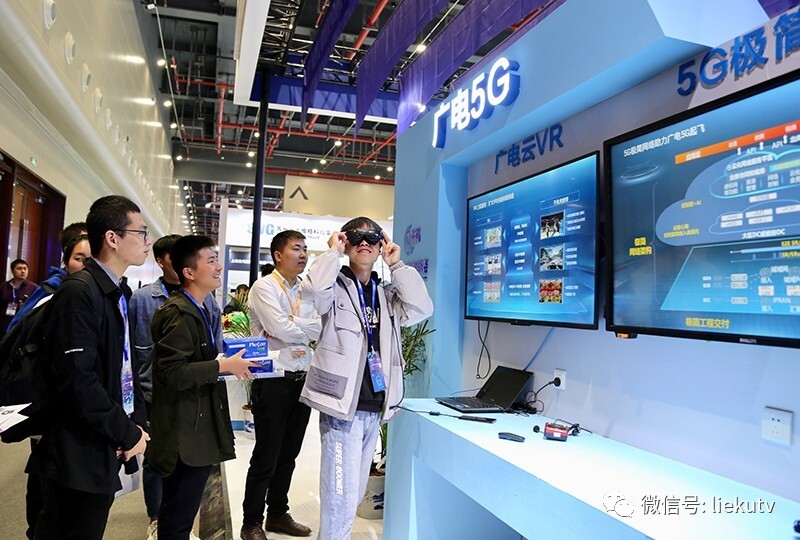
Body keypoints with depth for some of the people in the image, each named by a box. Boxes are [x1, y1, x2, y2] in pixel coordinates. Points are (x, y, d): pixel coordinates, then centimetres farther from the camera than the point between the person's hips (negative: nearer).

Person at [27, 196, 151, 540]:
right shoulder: (79, 291, -19)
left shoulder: (119, 294, 10)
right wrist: (128, 433, -16)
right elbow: (76, 379, -25)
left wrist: (138, 420, 1)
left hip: (106, 455, 8)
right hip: (77, 459, -8)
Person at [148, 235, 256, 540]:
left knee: (181, 514, 20)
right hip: (184, 435, -9)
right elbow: (172, 373, -25)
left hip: (200, 431, 9)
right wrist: (223, 366, -21)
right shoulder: (178, 314, -18)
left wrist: (231, 364, 7)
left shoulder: (199, 311, 13)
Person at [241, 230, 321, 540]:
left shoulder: (304, 291, 12)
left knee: (288, 455, 17)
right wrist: (302, 328, -4)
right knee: (266, 457, 4)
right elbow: (282, 329, -21)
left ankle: (278, 514, 33)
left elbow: (317, 331, -2)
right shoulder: (265, 287, -9)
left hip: (302, 379, 7)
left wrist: (288, 328, -14)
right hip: (274, 382, -6)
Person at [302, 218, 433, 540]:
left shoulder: (387, 295, 14)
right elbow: (315, 288, -26)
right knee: (340, 497, -4)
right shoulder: (335, 287, -2)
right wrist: (333, 252, -10)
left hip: (375, 409, 6)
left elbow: (420, 309, -3)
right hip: (342, 406, -6)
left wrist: (397, 265, -1)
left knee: (355, 494, 19)